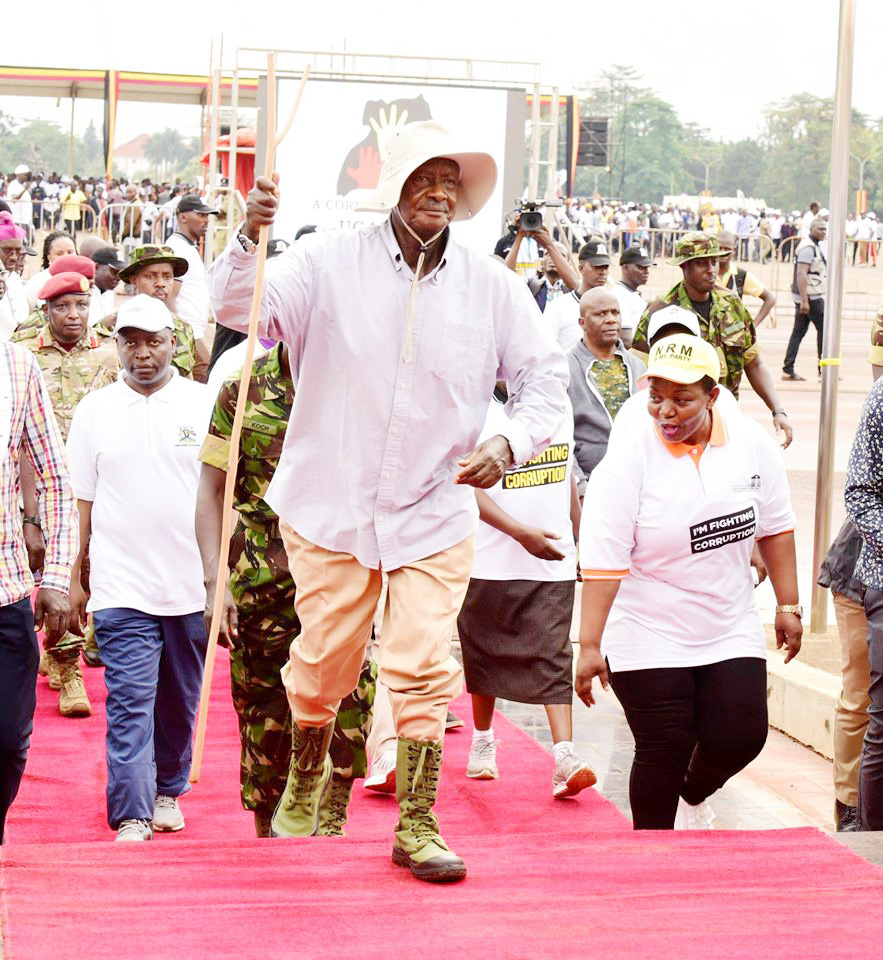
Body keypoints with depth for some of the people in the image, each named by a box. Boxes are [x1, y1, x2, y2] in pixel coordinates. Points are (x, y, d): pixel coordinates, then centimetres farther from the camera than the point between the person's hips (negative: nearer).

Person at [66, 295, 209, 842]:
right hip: (121, 585, -1)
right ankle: (131, 816, -7)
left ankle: (167, 791, 30)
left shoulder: (203, 404, 3)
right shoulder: (94, 411, 5)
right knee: (129, 704, -7)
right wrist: (76, 579, 8)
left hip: (193, 583, 1)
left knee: (181, 699, 12)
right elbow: (82, 503, 8)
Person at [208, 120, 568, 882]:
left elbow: (546, 378, 4)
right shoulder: (331, 262, -5)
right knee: (321, 666, 10)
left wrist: (511, 444, -14)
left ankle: (417, 826, 7)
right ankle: (306, 781, 38)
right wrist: (249, 239, -32)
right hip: (333, 505, 0)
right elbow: (238, 309, -13)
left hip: (435, 513, 1)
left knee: (425, 670, -6)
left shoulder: (492, 286, 0)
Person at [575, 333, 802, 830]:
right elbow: (603, 563, -18)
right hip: (649, 639, -4)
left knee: (741, 736, -2)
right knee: (664, 753, -3)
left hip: (731, 632, 4)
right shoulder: (626, 462, -16)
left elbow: (775, 527, 8)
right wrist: (590, 646, -21)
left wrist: (788, 605, 9)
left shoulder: (751, 442, -4)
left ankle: (694, 796, 33)